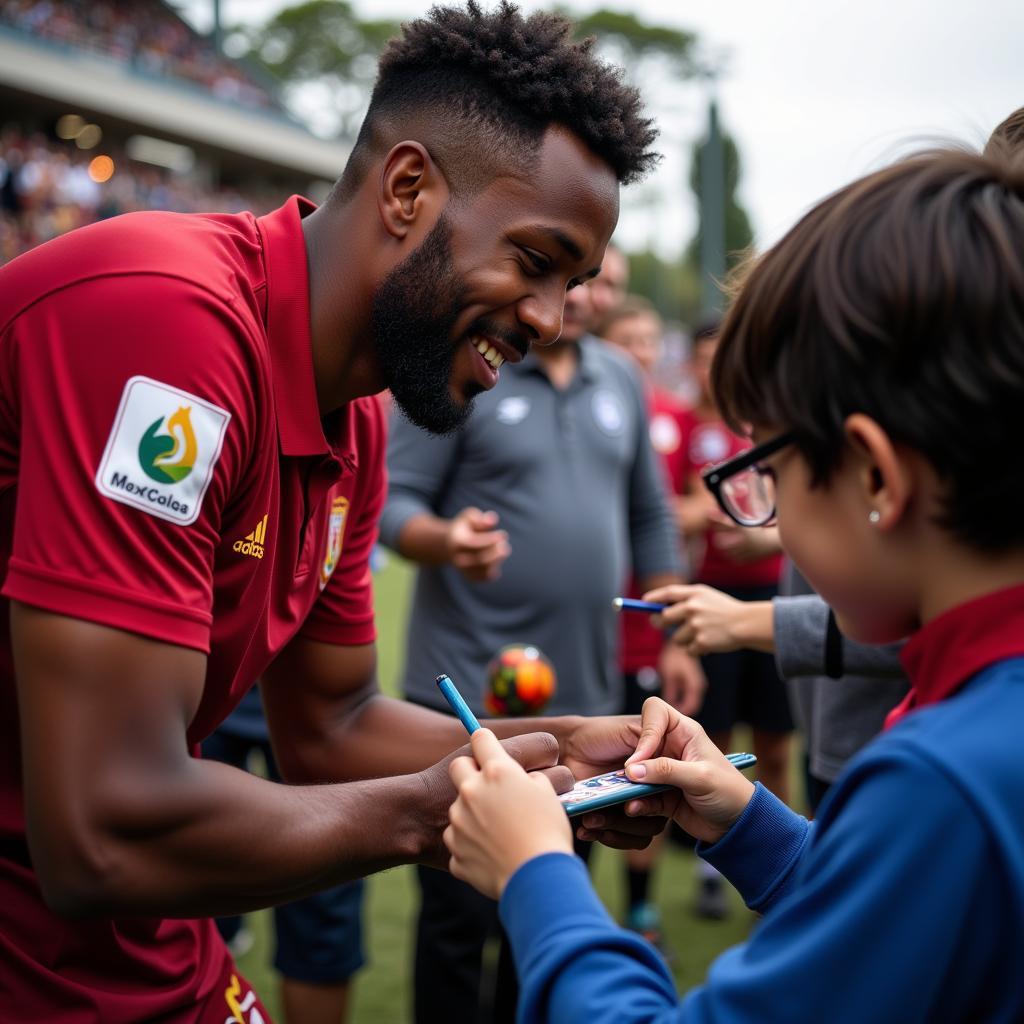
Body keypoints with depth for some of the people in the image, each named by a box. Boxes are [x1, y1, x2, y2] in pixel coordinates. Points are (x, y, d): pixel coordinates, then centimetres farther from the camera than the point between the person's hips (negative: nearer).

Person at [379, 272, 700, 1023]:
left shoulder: (620, 379, 10)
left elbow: (649, 518, 16)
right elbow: (394, 502, -10)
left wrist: (675, 636, 13)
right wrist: (446, 540, -31)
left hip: (587, 692, 5)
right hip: (470, 693, -5)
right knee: (460, 914, 2)